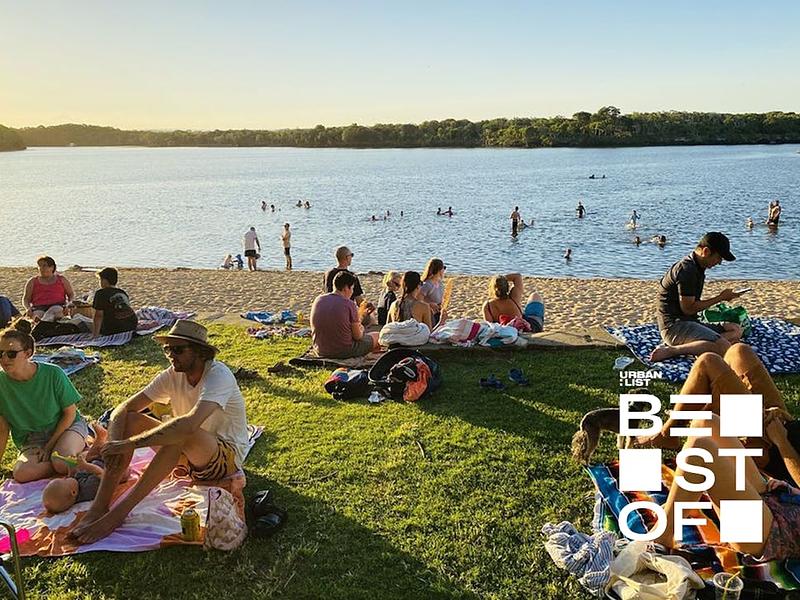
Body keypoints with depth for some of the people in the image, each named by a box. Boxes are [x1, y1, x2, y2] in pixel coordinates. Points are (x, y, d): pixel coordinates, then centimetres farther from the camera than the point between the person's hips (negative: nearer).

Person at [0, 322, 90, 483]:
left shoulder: (53, 374, -17)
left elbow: (70, 412, -6)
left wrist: (50, 445, -11)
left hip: (66, 426, -3)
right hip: (31, 440, 3)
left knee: (63, 462, -34)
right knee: (20, 473, -28)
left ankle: (82, 446, -2)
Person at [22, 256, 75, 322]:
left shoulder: (61, 279, 22)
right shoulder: (32, 282, 23)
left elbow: (71, 294, 20)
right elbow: (25, 299, 19)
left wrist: (69, 304, -3)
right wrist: (28, 308, -4)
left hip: (57, 306, -2)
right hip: (38, 308, 2)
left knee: (53, 311, -39)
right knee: (37, 315, -35)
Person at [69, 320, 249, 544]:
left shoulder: (219, 376, -24)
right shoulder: (172, 376, -3)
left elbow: (190, 424, -40)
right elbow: (122, 410, -6)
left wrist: (130, 443, -37)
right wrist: (115, 445, -27)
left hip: (227, 457, -7)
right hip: (188, 454, 7)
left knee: (182, 434, -37)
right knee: (130, 419, -9)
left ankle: (119, 512, -30)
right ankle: (100, 506, -16)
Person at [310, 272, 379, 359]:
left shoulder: (318, 300, -1)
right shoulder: (349, 304, -18)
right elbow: (357, 336, -12)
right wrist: (361, 329, 12)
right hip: (344, 351, -6)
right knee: (376, 336, 16)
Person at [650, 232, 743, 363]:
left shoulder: (696, 268, 18)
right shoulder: (687, 270, -15)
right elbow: (688, 308, -16)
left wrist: (720, 297, 10)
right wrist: (720, 298, -5)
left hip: (687, 323, 11)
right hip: (674, 326, -11)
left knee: (735, 330, -1)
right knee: (723, 346, -26)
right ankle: (671, 351, -23)